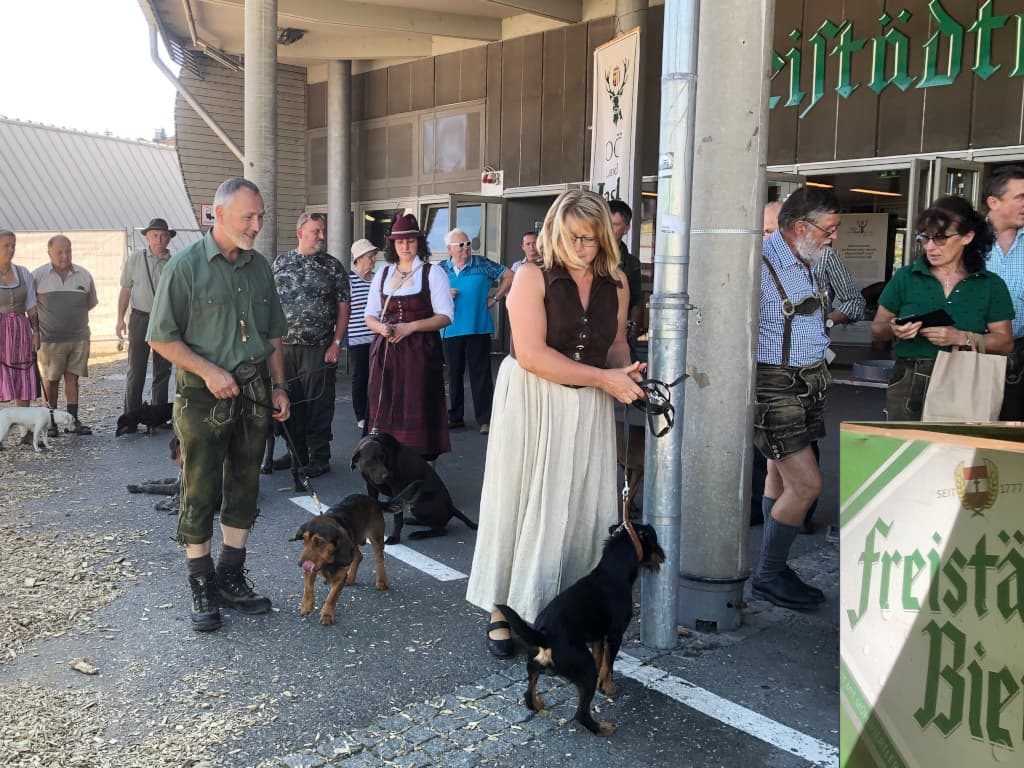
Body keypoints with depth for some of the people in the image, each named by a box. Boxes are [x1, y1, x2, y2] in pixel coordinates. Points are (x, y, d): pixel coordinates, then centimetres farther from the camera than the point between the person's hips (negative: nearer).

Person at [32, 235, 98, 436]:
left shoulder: (84, 275, 5)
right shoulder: (38, 276, -1)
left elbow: (90, 303, 16)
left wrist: (71, 317, 11)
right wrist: (36, 329, 3)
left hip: (79, 337, 2)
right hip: (50, 339, -2)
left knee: (72, 378, 5)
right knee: (51, 380, 5)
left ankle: (73, 421, 9)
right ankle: (51, 422, 14)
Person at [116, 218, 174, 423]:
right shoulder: (135, 259, 2)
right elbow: (125, 290, 6)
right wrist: (120, 319, 1)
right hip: (141, 319, -2)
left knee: (163, 372, 8)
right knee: (136, 372, -2)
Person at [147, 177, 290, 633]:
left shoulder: (259, 266, 8)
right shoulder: (186, 266, -9)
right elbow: (161, 338, -10)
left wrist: (278, 386, 10)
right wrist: (209, 371, -18)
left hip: (253, 392, 6)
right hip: (203, 395, -5)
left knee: (244, 489, 12)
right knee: (200, 494, 1)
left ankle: (231, 579, 25)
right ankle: (202, 590, 13)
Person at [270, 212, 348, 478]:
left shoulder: (333, 266, 2)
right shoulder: (280, 262, 8)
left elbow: (343, 307, 0)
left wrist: (336, 343, -7)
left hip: (319, 349, -3)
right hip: (283, 346, 3)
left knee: (318, 405, 0)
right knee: (289, 403, 9)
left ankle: (319, 458, 10)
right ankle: (297, 453, 23)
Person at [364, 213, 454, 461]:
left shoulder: (433, 273, 2)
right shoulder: (382, 274, 14)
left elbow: (446, 316, -3)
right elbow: (370, 315, 18)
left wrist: (411, 326, -15)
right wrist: (380, 328, -6)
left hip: (421, 351, -4)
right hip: (386, 351, 4)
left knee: (420, 410, -6)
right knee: (386, 411, 1)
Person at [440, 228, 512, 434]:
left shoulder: (482, 265, -1)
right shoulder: (441, 270, 5)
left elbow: (508, 276, 6)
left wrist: (495, 299, 2)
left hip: (478, 328, -3)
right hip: (451, 330, 3)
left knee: (480, 374, -3)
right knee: (454, 374, 11)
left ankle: (485, 419, 1)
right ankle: (455, 417, 21)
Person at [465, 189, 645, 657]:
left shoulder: (615, 284, 5)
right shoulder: (533, 277, -9)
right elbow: (531, 354, -18)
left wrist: (627, 375, -6)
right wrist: (604, 379, -17)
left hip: (590, 408, 4)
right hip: (533, 403, -4)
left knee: (582, 507, 6)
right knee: (521, 504, 5)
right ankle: (503, 609, 18)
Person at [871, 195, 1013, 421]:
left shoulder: (991, 285, 6)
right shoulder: (905, 277, 5)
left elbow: (1004, 342, 3)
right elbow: (876, 330, 10)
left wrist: (962, 338, -13)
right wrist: (893, 330, -12)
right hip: (909, 386, 0)